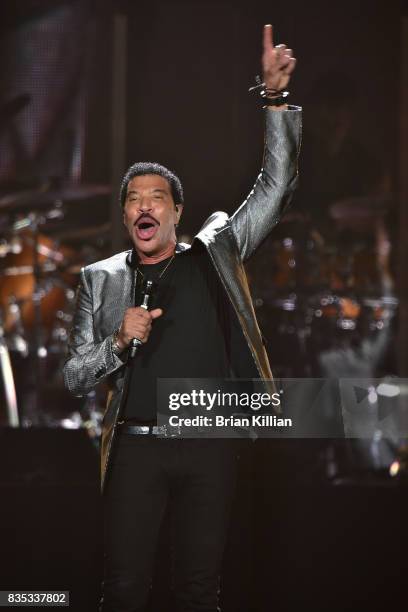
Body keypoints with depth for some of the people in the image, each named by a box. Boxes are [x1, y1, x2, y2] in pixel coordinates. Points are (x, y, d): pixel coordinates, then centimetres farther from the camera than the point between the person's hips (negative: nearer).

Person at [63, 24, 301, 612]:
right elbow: (74, 377, 9)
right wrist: (119, 342, -11)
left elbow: (275, 186, 5)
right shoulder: (100, 280, 9)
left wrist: (275, 99, -5)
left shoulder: (215, 254, 10)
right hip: (135, 447, 0)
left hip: (209, 447, 0)